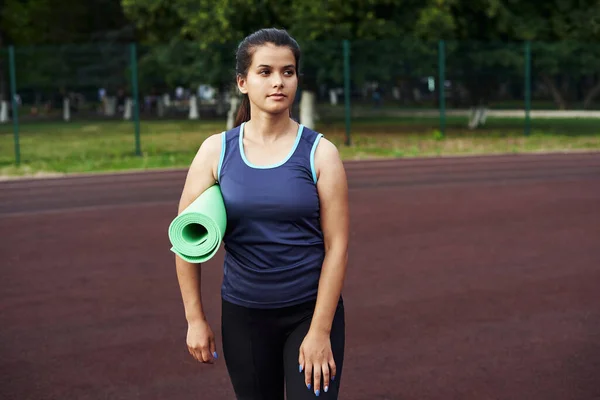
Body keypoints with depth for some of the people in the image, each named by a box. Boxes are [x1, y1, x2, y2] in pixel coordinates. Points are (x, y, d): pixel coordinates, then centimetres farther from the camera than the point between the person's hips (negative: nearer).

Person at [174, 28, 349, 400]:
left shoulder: (320, 153, -5)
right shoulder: (217, 150, -2)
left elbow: (337, 247, -7)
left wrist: (320, 331, -11)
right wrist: (195, 319, 0)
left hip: (311, 311, -1)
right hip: (243, 315, 2)